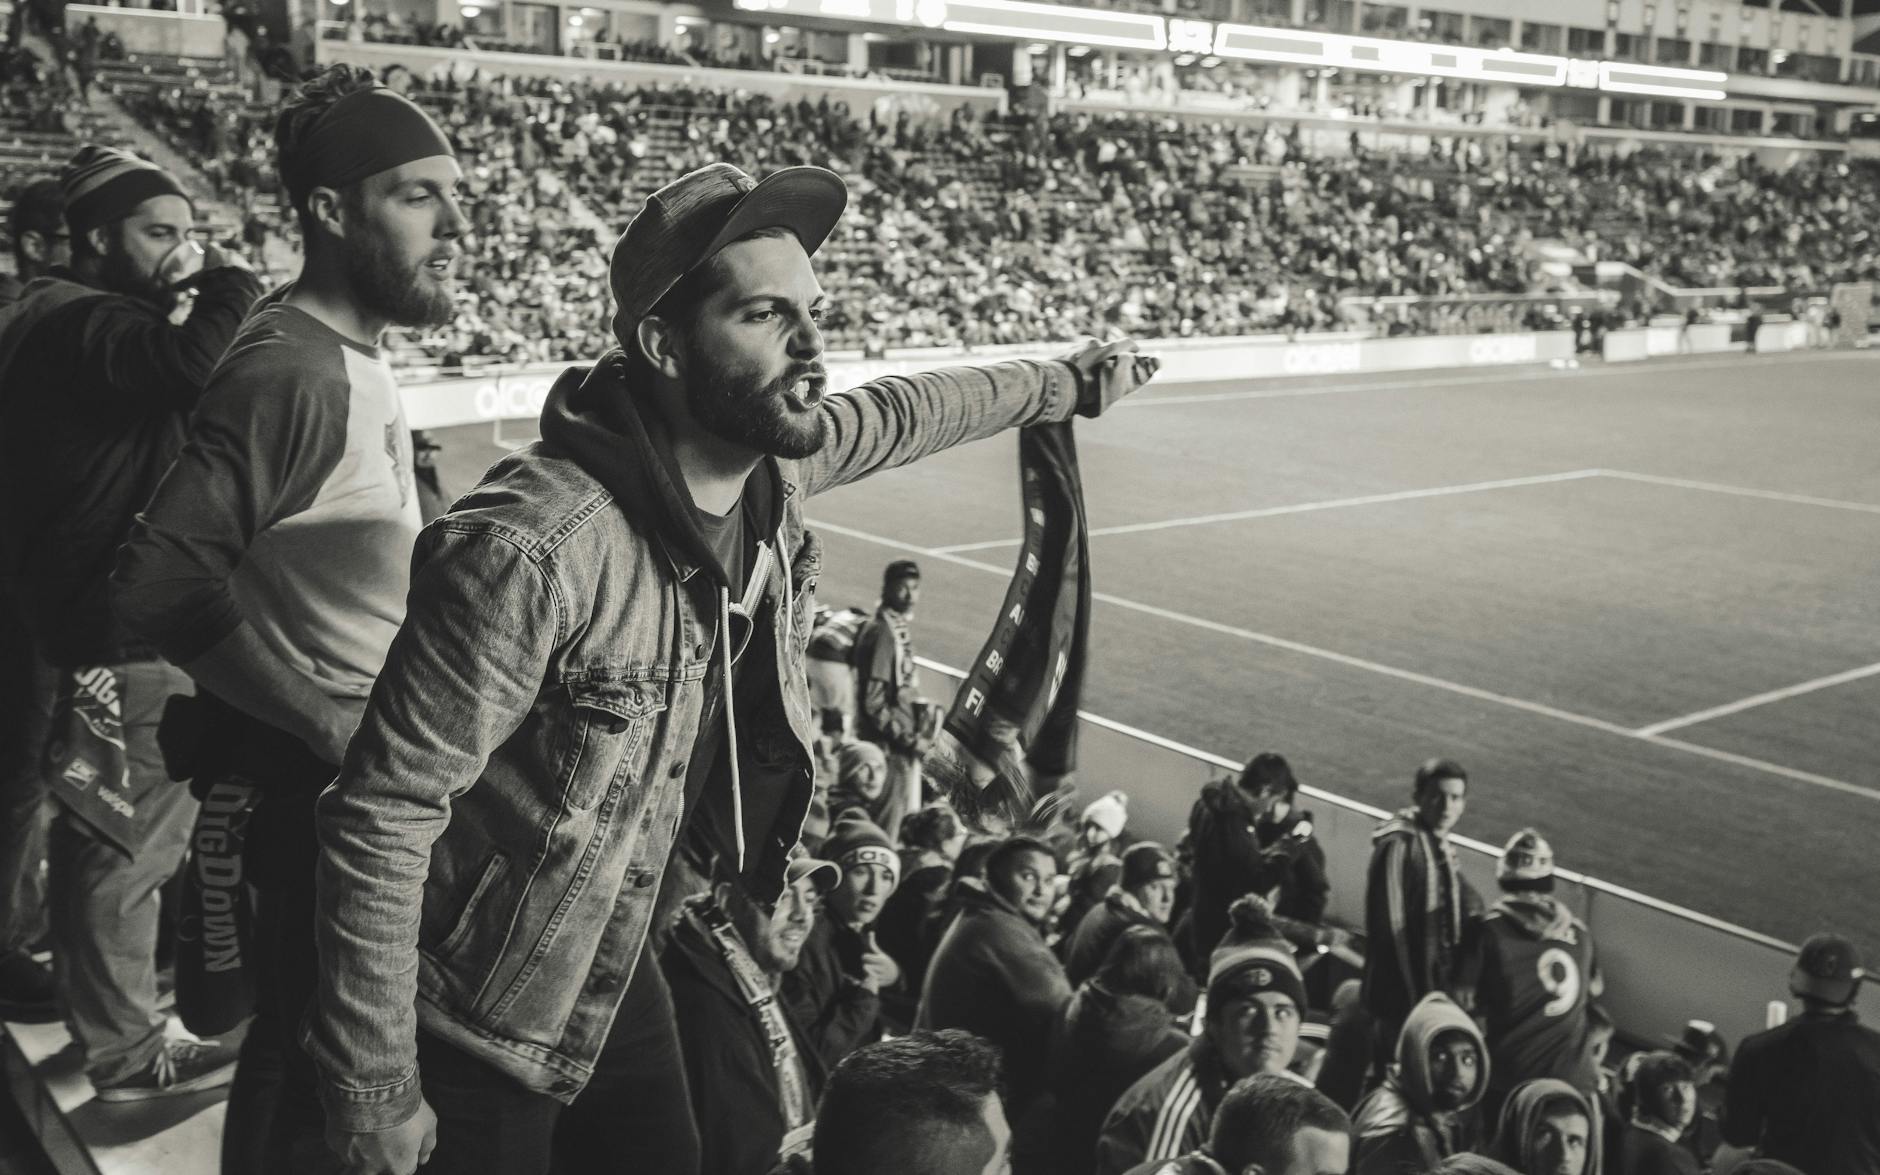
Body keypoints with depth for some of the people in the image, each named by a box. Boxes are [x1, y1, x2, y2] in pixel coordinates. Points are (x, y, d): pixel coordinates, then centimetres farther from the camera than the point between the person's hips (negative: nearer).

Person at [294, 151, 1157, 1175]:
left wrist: (1065, 383, 26)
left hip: (614, 955, 7)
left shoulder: (775, 466, -11)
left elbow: (900, 413, 12)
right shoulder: (532, 549, -34)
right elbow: (380, 818, -28)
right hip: (483, 1006, -7)